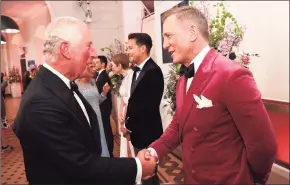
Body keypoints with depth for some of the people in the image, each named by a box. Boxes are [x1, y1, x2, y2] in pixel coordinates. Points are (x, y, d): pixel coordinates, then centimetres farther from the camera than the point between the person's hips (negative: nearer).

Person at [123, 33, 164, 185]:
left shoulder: (153, 71, -21)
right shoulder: (138, 70, 10)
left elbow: (149, 106, -25)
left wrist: (129, 126, -13)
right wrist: (128, 123, 1)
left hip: (147, 132, -8)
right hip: (138, 131, 8)